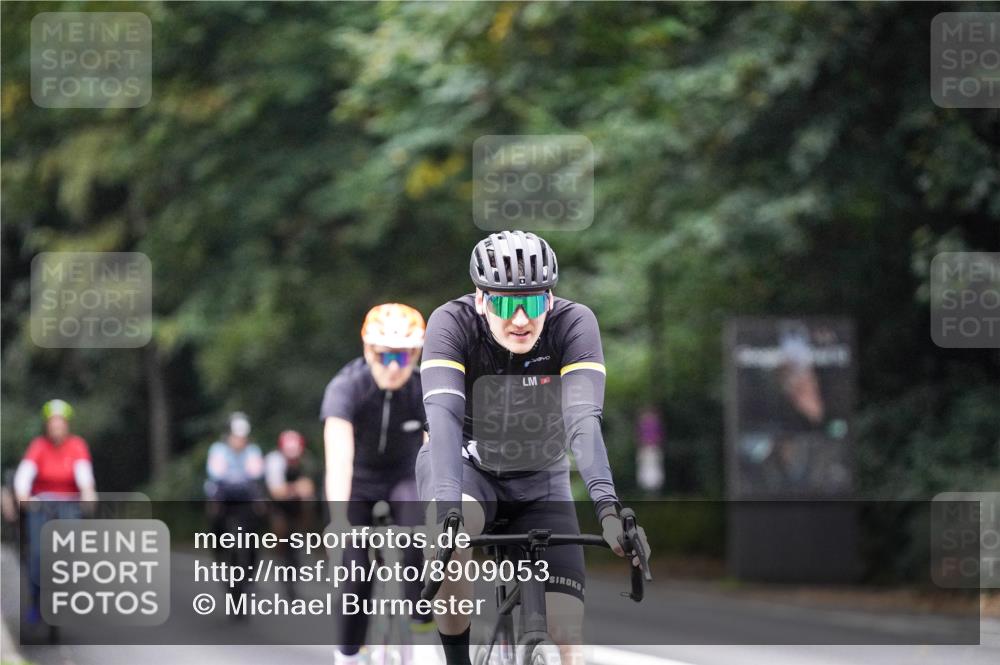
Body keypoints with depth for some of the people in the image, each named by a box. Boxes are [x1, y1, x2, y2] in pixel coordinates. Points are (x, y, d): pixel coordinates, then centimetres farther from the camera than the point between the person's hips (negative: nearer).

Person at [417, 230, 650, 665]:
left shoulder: (574, 324, -22)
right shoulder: (452, 323, -24)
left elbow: (583, 419, -34)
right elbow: (444, 415, -38)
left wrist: (608, 507, -50)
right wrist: (448, 507, -54)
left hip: (539, 481, 1)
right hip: (466, 467, -1)